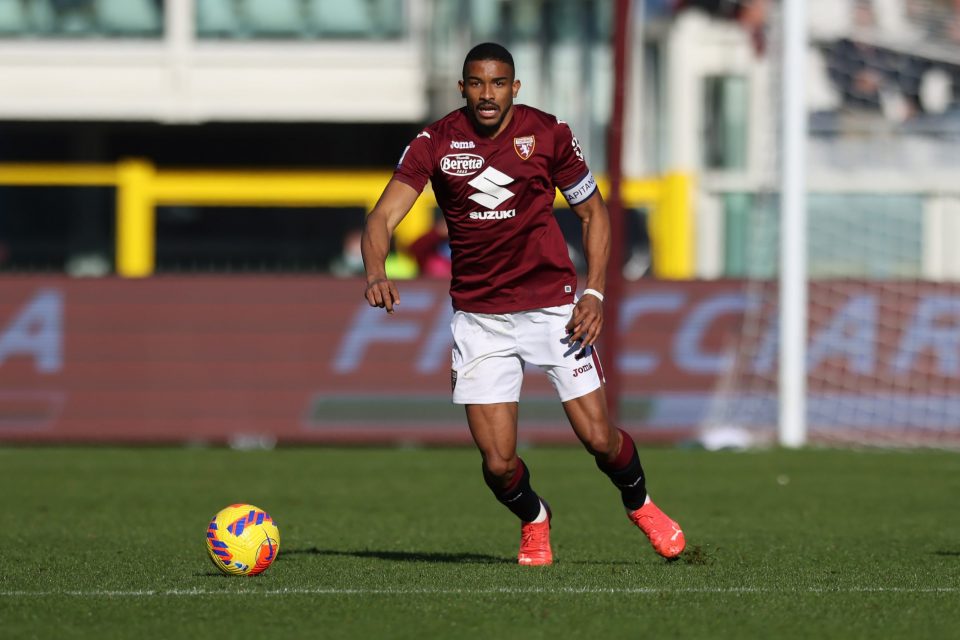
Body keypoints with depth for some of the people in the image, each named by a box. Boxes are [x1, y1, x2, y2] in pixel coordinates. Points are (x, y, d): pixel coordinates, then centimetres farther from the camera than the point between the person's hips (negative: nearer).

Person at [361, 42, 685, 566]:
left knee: (599, 439, -4)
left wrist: (594, 294, -5)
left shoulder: (549, 134, -4)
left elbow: (593, 212, 7)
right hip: (477, 316, 0)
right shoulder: (435, 143, -6)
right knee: (498, 464, -7)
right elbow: (383, 217, -14)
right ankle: (533, 521, 28)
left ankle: (640, 504, 30)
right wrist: (375, 273, -35)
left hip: (552, 304, 0)